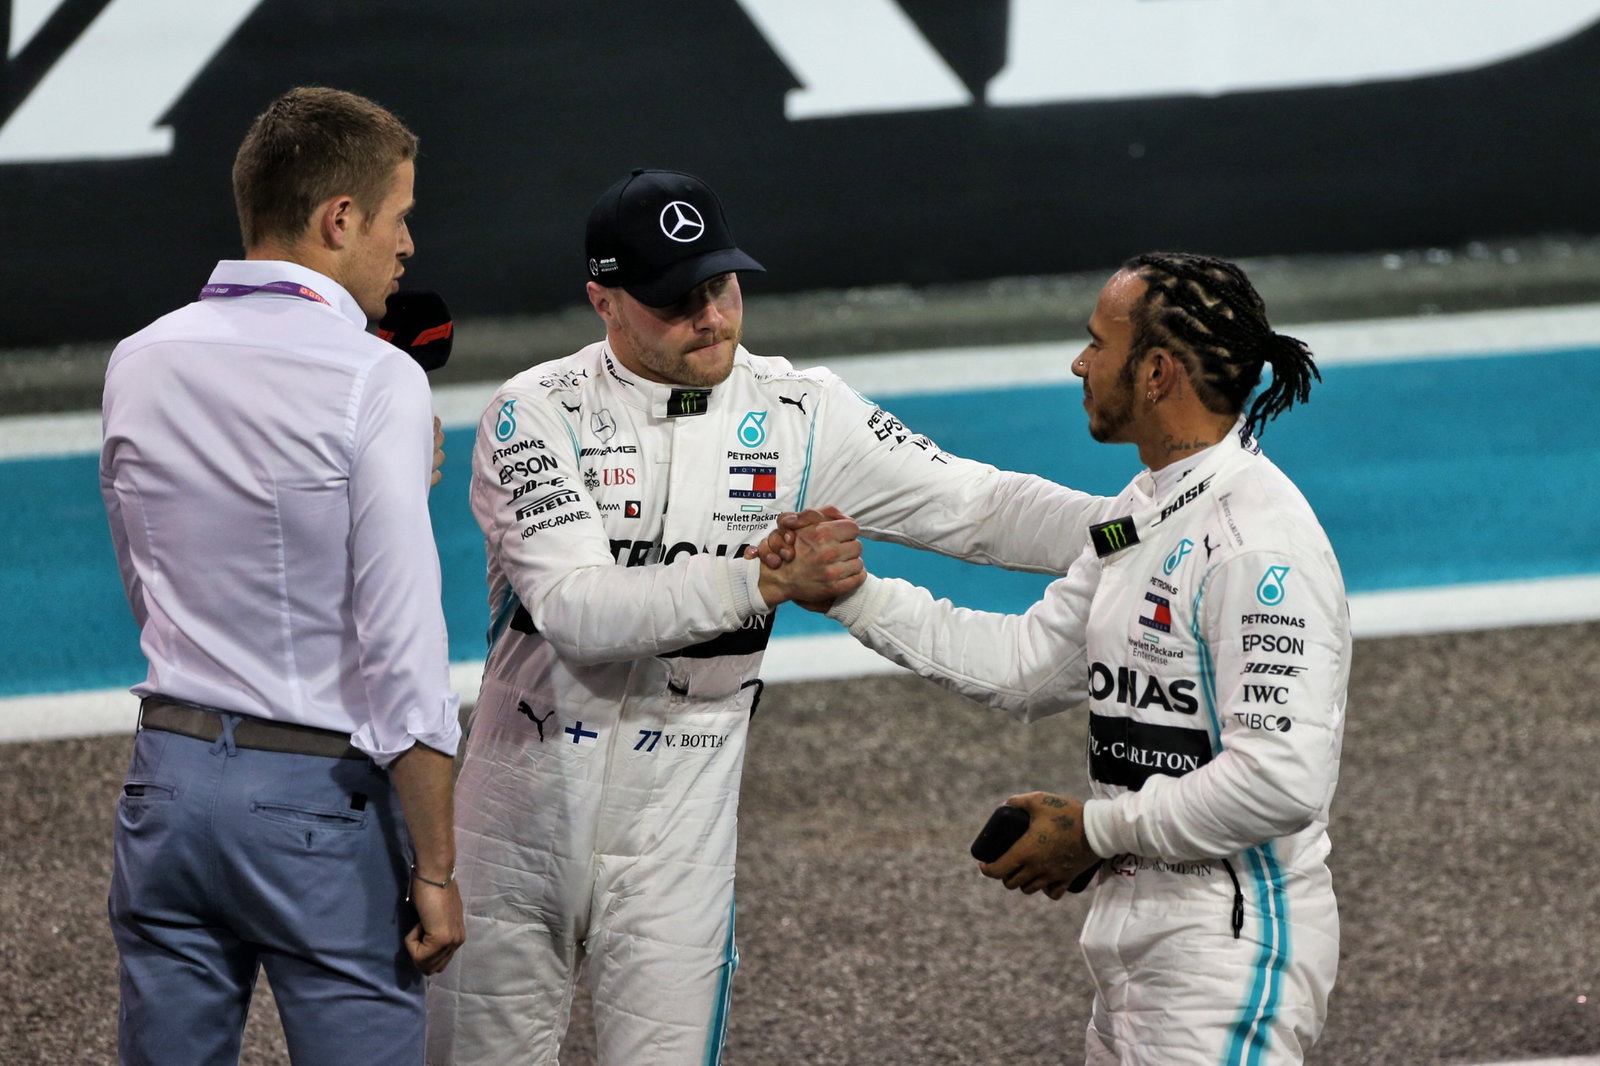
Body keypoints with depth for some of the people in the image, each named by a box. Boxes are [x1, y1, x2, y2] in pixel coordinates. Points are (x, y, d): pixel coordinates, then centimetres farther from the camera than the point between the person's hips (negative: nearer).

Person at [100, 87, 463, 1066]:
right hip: (319, 798, -6)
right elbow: (402, 648, -16)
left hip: (170, 773, 6)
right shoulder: (376, 381, -12)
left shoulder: (141, 363, 6)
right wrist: (435, 869, -11)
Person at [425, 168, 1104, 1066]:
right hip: (522, 816, -1)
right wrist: (766, 581, -33)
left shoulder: (798, 415, -1)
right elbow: (578, 610, -24)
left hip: (677, 836, 1)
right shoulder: (536, 416, -10)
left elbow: (979, 508, -4)